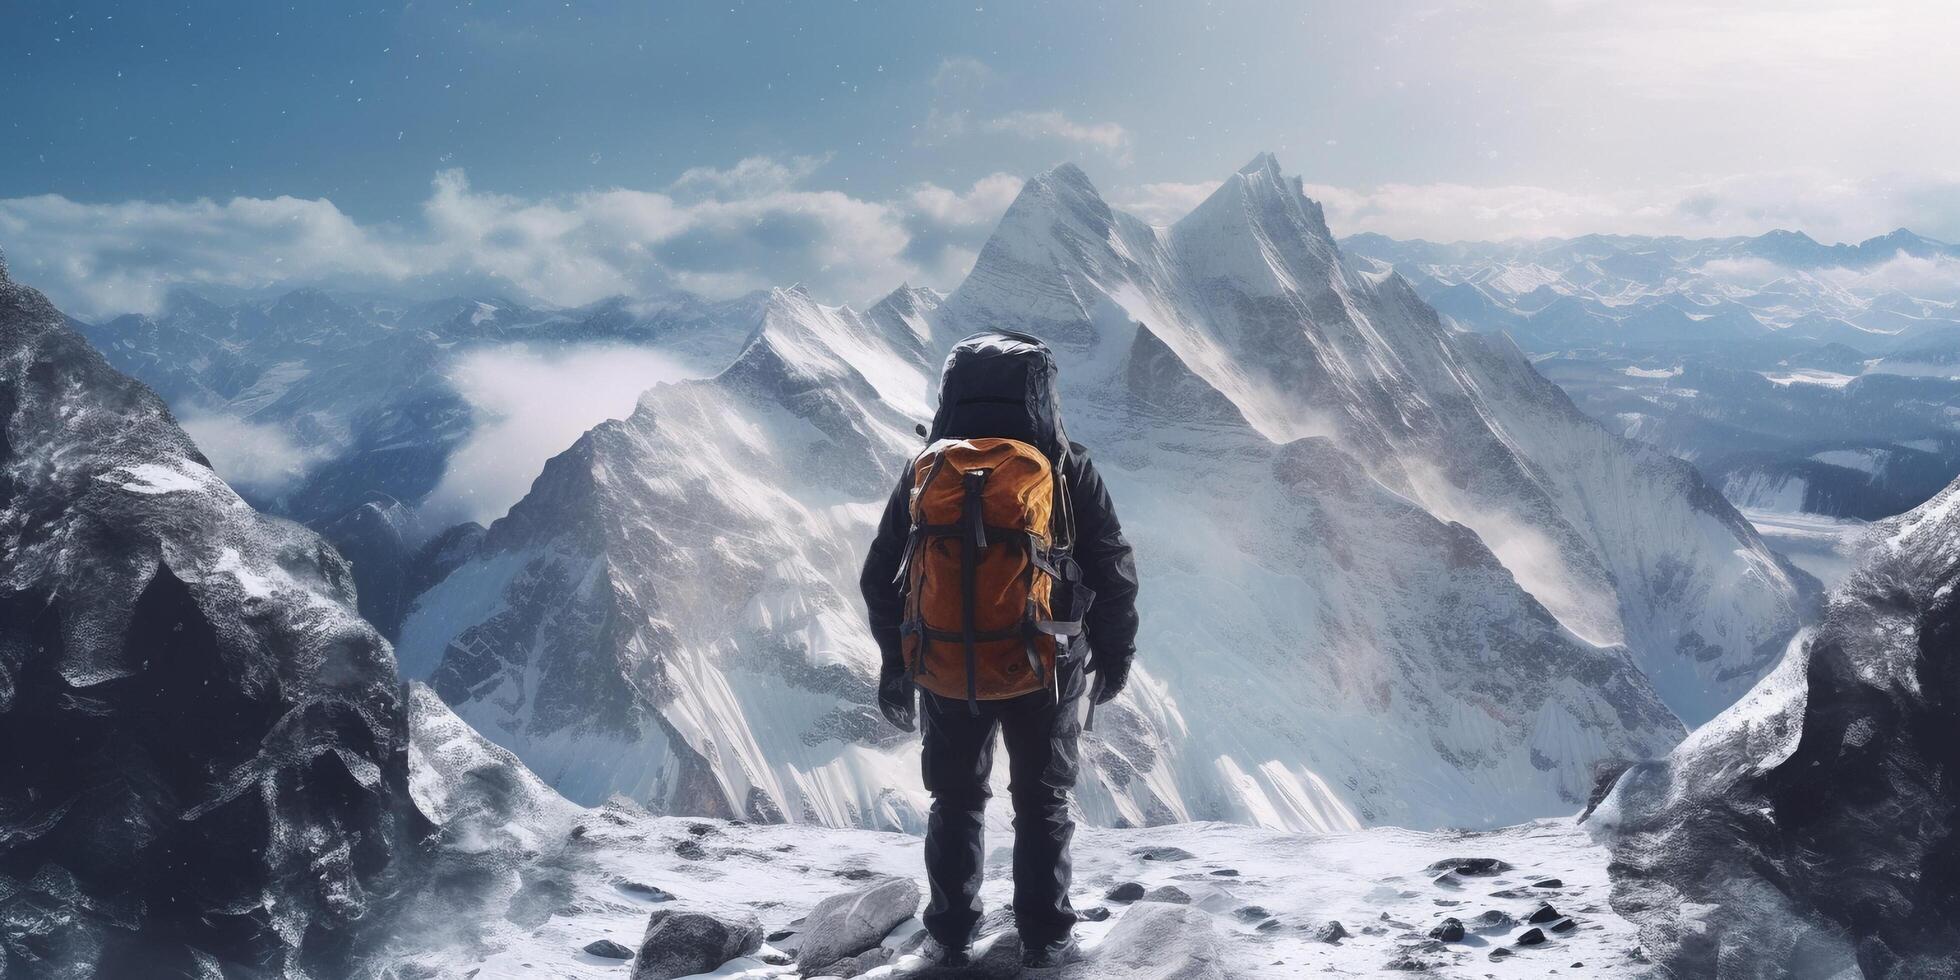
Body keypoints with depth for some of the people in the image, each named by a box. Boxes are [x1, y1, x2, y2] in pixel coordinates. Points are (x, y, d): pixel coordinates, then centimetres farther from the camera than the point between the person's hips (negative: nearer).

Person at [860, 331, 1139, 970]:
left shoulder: (927, 469, -3)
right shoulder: (1067, 470, -9)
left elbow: (880, 578, 1)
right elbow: (1114, 573, -7)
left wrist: (896, 664, 12)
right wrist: (1112, 656, 7)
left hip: (946, 668, 2)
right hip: (1046, 669, -2)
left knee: (956, 800, 20)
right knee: (1043, 803, 16)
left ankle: (949, 935, 26)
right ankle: (1045, 938, 22)